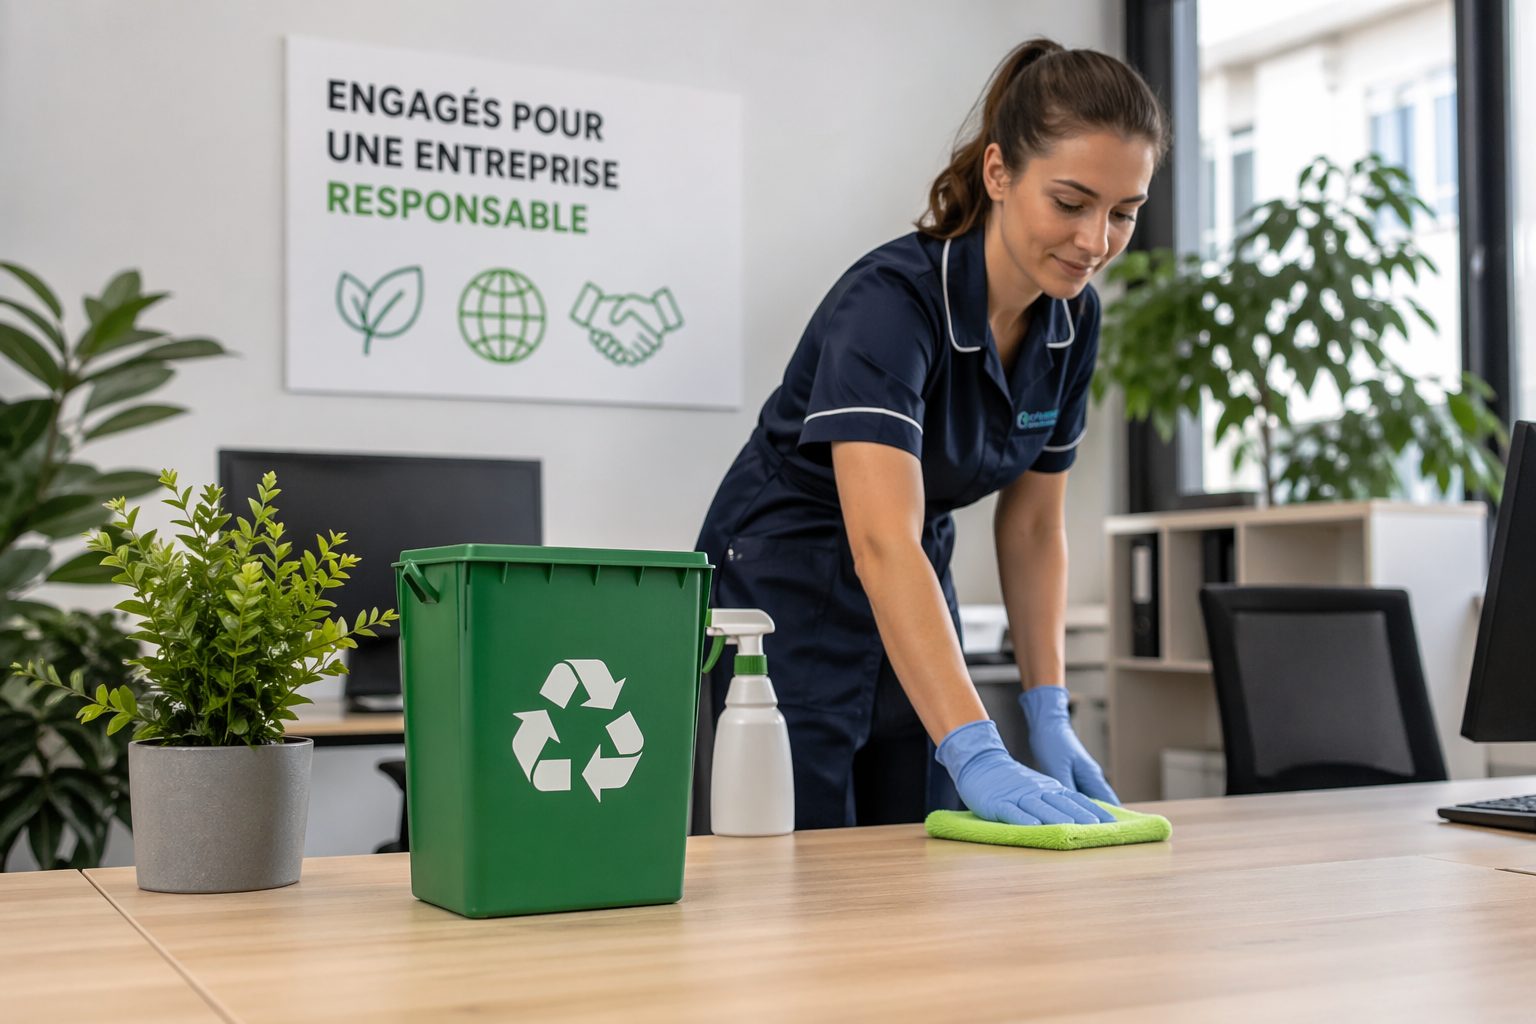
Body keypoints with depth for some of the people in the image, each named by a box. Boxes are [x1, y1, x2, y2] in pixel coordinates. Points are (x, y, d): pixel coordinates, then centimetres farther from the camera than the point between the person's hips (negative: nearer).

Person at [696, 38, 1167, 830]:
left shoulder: (1072, 321, -7)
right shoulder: (892, 301, -29)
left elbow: (1033, 524, 2)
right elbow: (882, 545, -40)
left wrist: (1049, 716, -5)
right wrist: (978, 755, -48)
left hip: (910, 613, 7)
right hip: (786, 607, -6)